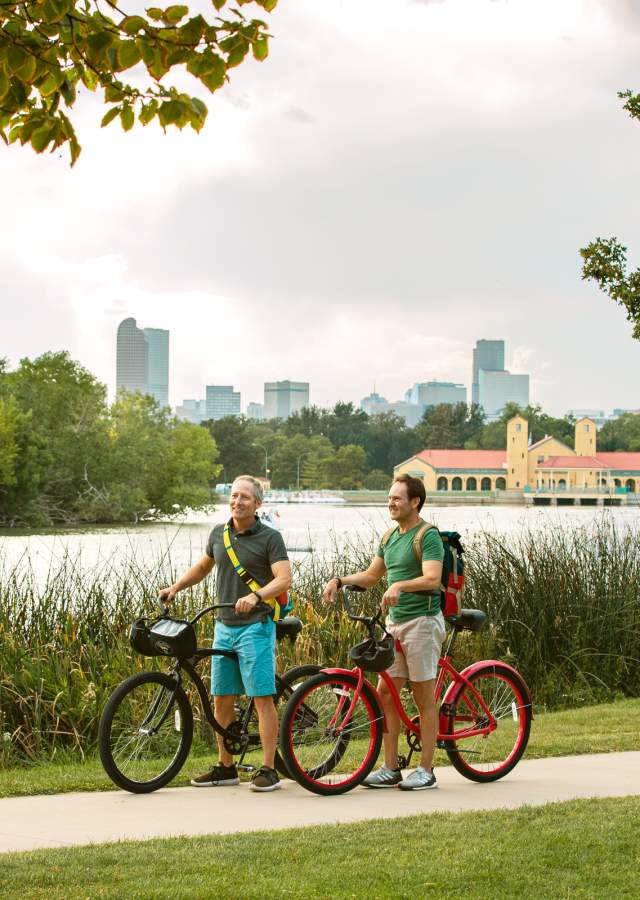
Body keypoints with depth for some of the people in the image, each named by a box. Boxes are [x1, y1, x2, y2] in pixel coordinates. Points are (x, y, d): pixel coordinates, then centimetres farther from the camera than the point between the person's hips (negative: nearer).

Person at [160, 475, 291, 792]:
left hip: (255, 626, -6)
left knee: (262, 697, -7)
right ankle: (225, 767, 19)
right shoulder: (218, 534, 10)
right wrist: (175, 587, 16)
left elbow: (284, 578, -17)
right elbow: (203, 566, 28)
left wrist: (255, 596, -33)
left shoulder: (269, 537, -7)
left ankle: (269, 770, -2)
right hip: (224, 626, 6)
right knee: (222, 699, 9)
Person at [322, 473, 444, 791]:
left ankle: (426, 770, 7)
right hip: (395, 622, 8)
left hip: (422, 622, -8)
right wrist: (339, 580, 8)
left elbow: (432, 579, -24)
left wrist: (399, 586, -38)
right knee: (385, 695, 6)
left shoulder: (428, 536, -11)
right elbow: (371, 576, 22)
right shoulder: (391, 537, 15)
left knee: (424, 699, -1)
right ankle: (390, 770, 13)